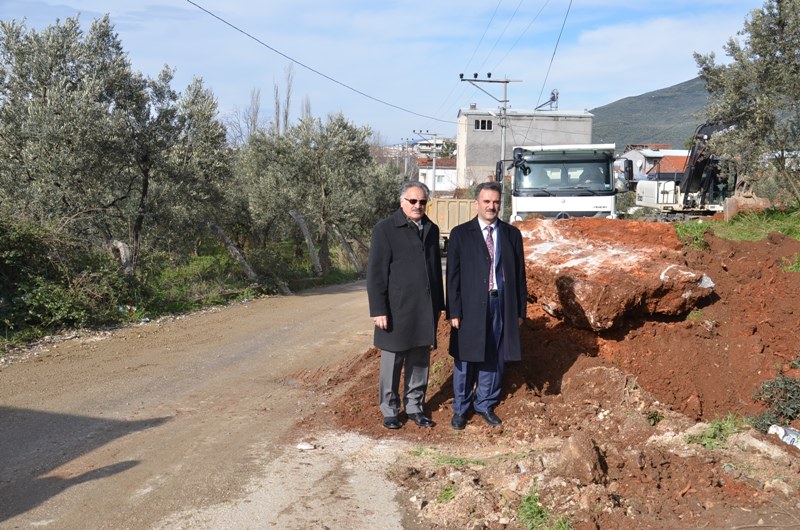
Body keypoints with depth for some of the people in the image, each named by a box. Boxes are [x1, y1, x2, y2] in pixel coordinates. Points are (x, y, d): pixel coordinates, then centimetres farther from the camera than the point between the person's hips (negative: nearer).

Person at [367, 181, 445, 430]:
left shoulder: (431, 229, 12)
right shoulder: (385, 229, -6)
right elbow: (376, 273, -8)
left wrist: (438, 305, 15)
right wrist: (379, 310, -13)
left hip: (425, 310, 5)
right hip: (397, 310, -5)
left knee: (420, 362, 11)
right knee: (392, 362, 5)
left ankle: (415, 407, 25)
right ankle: (390, 410, 19)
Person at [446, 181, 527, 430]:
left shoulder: (512, 234, 8)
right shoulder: (460, 234, 0)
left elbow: (519, 274, 9)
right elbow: (453, 276, -2)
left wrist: (520, 309, 6)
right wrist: (453, 312, -7)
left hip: (502, 305, 2)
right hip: (471, 306, -2)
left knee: (494, 359, 10)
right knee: (465, 359, 6)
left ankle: (485, 405, 27)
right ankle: (460, 409, 20)